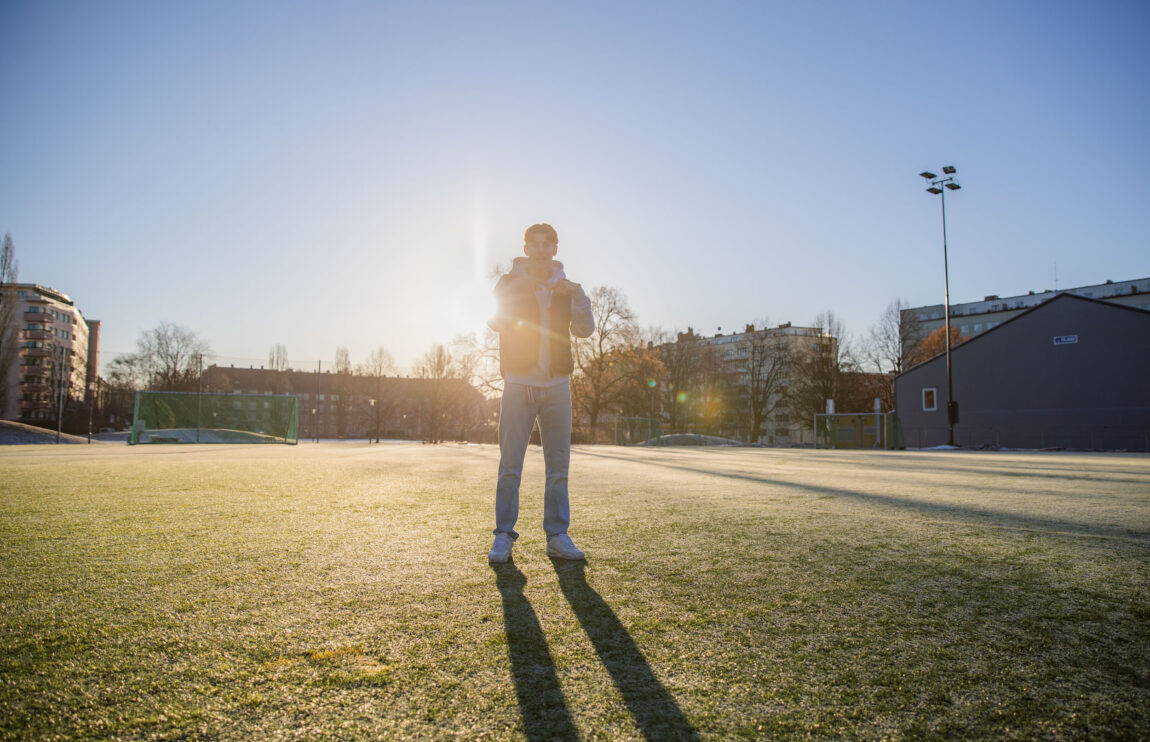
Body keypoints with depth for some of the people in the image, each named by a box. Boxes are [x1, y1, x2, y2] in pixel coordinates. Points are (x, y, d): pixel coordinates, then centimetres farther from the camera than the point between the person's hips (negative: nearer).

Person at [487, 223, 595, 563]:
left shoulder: (566, 288, 11)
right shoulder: (509, 283, 6)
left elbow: (585, 330, 0)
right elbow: (495, 323, -9)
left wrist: (579, 296, -16)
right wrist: (516, 289, -24)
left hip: (556, 385, 2)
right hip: (518, 383, -2)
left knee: (558, 465, 4)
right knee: (510, 464, -3)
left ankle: (557, 536, 12)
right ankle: (503, 535, 6)